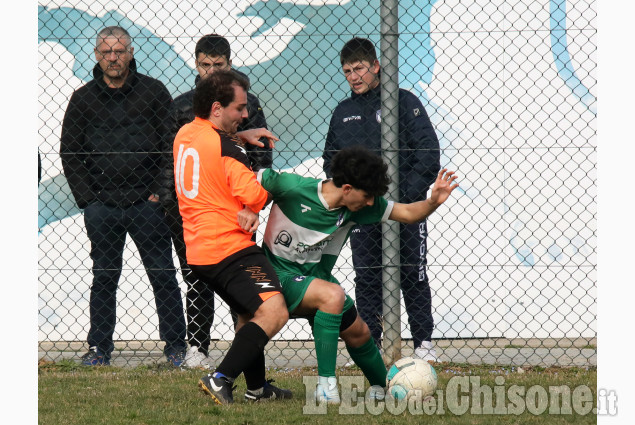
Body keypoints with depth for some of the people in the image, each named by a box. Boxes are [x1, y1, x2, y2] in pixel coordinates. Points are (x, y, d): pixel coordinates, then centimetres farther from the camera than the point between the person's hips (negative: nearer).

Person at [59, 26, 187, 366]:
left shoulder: (153, 92, 4)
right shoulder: (83, 99, 8)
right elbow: (69, 153, 10)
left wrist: (161, 192, -3)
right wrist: (87, 199, 1)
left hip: (147, 203, -1)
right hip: (102, 207, 1)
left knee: (163, 275, 0)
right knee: (103, 277, 5)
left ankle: (175, 345, 6)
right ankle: (99, 347, 12)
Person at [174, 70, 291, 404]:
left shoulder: (184, 135, 12)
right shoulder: (226, 147, -14)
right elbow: (253, 194, -21)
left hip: (197, 251, 10)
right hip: (229, 248, -10)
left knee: (249, 313, 27)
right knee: (273, 312, -20)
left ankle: (257, 388, 30)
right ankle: (221, 379, -28)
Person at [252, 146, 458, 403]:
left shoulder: (361, 207, -9)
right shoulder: (294, 188, -24)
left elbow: (408, 214, -5)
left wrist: (433, 202, -23)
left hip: (316, 276, 7)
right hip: (280, 274, -7)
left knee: (358, 333, 11)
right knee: (333, 295, -33)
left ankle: (383, 386, 40)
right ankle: (326, 382, -27)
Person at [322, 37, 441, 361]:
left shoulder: (405, 103, 0)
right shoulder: (343, 113, 13)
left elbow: (428, 155, -4)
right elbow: (331, 161, 20)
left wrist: (406, 194, -12)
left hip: (405, 211, -4)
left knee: (413, 275, 0)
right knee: (366, 279, 3)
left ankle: (424, 342, 7)